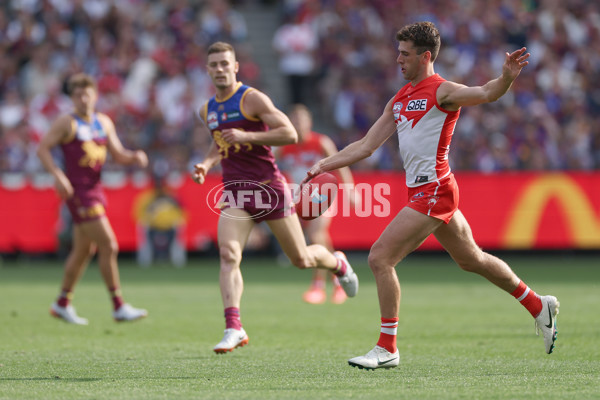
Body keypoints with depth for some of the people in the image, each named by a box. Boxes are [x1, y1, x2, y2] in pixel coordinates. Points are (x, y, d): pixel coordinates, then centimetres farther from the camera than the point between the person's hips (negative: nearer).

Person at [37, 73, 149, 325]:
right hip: (78, 192, -8)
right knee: (108, 245, -13)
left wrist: (134, 158, -7)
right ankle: (119, 307, -8)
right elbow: (42, 149, -7)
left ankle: (62, 304, 28)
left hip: (95, 190, 8)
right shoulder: (66, 123, -6)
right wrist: (57, 175, -21)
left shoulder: (104, 122, 13)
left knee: (84, 250, 15)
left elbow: (118, 154, 15)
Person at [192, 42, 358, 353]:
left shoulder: (252, 99, -8)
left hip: (268, 187, -4)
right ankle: (233, 328, -25)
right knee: (228, 253, -20)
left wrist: (246, 136, -24)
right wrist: (207, 163, 9)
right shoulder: (207, 111, 12)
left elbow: (290, 134, -16)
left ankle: (338, 263, 41)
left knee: (301, 260, 6)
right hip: (235, 191, 4)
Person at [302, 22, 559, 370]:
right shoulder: (400, 100, 15)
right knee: (471, 259, 20)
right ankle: (539, 306, 34)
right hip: (423, 192, 9)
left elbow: (486, 94, -27)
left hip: (433, 191, -9)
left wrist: (507, 77, -48)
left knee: (380, 258, -13)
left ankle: (387, 349, -7)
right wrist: (324, 165, 9)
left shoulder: (441, 92, -10)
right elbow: (367, 145, 16)